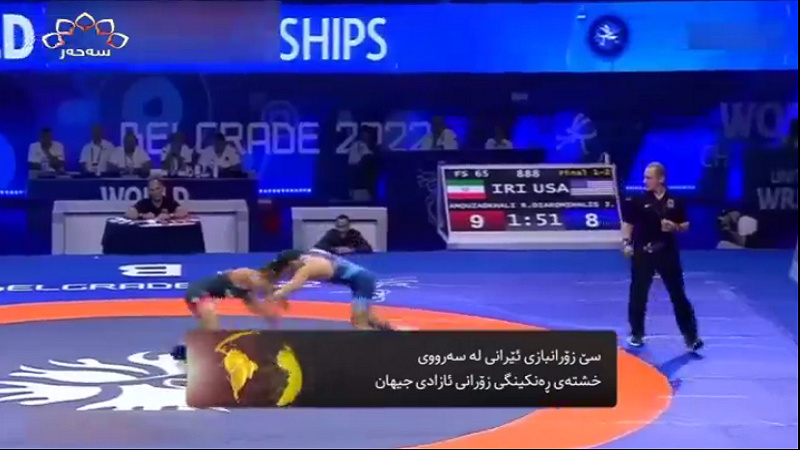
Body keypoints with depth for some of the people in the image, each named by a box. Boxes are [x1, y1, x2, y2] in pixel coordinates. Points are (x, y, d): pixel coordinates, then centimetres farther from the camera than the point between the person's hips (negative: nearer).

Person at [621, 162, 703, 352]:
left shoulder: (674, 201, 1)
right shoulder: (638, 200, -2)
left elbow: (685, 225, 8)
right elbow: (628, 223, 3)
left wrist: (675, 227, -12)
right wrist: (627, 242, -9)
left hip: (668, 252, 0)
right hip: (643, 252, 0)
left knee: (678, 294, 1)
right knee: (638, 295, 5)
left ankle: (691, 336, 5)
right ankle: (636, 334, 21)